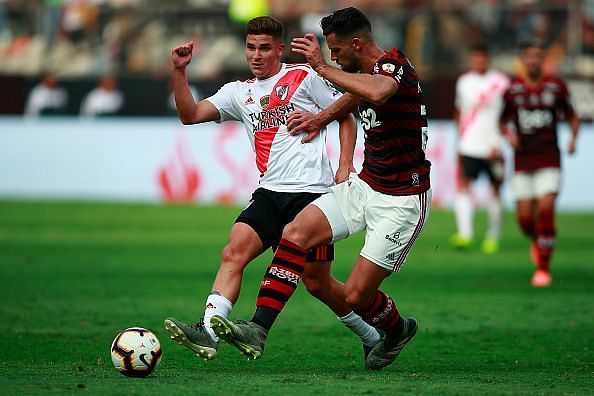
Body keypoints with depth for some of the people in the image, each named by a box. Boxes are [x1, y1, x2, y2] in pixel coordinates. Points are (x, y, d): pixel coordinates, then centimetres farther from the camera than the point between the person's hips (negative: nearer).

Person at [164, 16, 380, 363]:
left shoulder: (303, 77, 1)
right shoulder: (239, 93, 14)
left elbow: (346, 116, 7)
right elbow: (191, 115, 4)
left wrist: (345, 168, -3)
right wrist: (179, 72, -10)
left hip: (312, 191, -4)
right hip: (270, 193, 4)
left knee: (317, 282, 1)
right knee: (234, 251, -19)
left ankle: (372, 335, 22)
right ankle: (208, 332, -28)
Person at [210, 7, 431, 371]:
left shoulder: (395, 65, -19)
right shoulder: (366, 74, 9)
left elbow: (378, 93, -45)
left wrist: (322, 66, -37)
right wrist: (321, 118, 33)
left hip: (401, 201, -9)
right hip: (364, 187, 9)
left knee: (356, 295, -6)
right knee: (296, 233, -12)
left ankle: (398, 331, 28)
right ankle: (258, 331, -14)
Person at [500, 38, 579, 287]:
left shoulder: (557, 88, -1)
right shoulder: (513, 90, 1)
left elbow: (572, 117, 11)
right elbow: (503, 121, 14)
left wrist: (573, 138, -7)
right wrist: (509, 134, -8)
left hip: (549, 161, -1)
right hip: (523, 162, 1)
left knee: (546, 210, -15)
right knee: (524, 217, -1)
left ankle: (543, 268, -5)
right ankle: (537, 240, 36)